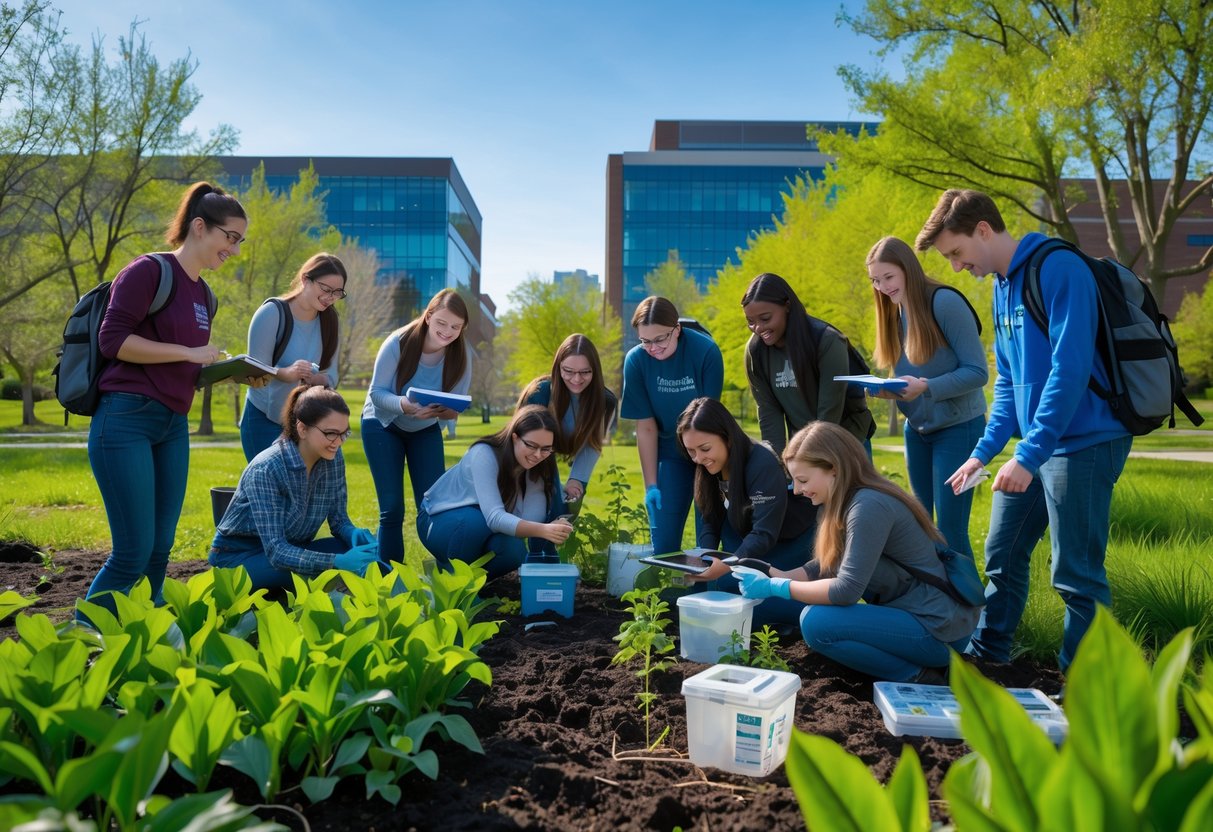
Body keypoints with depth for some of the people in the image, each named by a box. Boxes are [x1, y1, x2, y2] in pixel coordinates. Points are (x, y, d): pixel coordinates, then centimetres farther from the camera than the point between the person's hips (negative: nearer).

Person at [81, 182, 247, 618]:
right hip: (125, 422, -8)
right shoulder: (150, 270, -7)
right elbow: (112, 340, -14)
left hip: (173, 426, 8)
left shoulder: (204, 294, 17)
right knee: (133, 553, -7)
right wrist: (189, 353, -14)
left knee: (159, 552, 8)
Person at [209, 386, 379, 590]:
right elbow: (276, 551, -31)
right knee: (318, 573, -32)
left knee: (359, 550, -19)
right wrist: (338, 561, -44)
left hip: (290, 549, 6)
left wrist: (355, 534, -25)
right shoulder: (266, 469, -27)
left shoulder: (333, 460, -10)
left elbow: (338, 519, -1)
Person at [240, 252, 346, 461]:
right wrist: (285, 373, -35)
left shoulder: (329, 321, 1)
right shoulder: (272, 313, -14)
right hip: (264, 421, -4)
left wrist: (316, 379, -21)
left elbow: (331, 376, 2)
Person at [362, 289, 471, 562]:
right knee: (392, 509, -5)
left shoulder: (460, 357, -16)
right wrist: (405, 405, -42)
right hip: (383, 426, -2)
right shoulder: (398, 343, -25)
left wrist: (446, 411, -35)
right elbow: (377, 392, -22)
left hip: (426, 431, 3)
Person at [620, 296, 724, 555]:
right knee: (663, 538, 1)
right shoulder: (636, 360, -16)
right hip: (669, 450, 2)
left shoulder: (706, 351, -21)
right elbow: (646, 426, -11)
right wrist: (651, 484, -10)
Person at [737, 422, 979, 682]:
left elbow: (846, 590, -25)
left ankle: (919, 676, -7)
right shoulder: (844, 502, 7)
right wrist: (775, 576, -1)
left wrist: (775, 588, -17)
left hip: (939, 630, -10)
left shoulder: (869, 506, -22)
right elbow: (824, 567, 13)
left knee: (817, 622, -19)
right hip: (912, 612, 10)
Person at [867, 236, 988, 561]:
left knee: (950, 529, -6)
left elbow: (978, 371, -19)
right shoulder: (894, 311, 5)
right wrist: (888, 389, -11)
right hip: (916, 429, 7)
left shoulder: (945, 302, -18)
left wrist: (926, 388, -31)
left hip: (958, 428, -7)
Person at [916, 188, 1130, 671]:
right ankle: (987, 657, 30)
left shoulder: (1059, 269, -15)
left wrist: (1028, 455, -25)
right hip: (1032, 446, 8)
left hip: (1082, 442, -8)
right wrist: (984, 451, 9)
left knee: (1076, 573, 0)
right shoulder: (1003, 285, 12)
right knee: (1003, 556, 15)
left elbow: (1070, 369, -23)